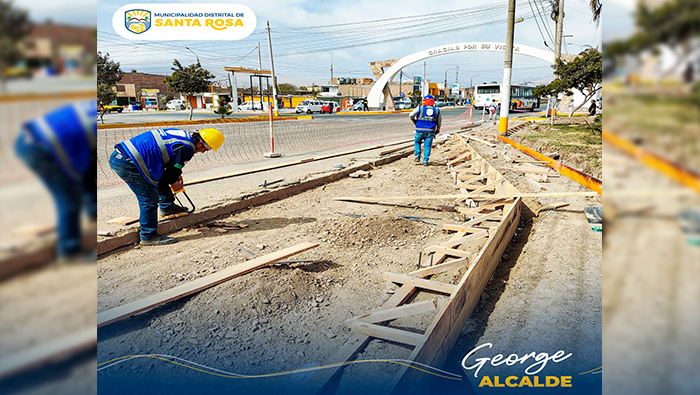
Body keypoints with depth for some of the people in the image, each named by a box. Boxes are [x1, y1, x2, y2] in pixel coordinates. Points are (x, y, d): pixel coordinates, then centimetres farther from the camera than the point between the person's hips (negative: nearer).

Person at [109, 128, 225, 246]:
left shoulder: (182, 135, 13)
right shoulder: (187, 149, -13)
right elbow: (171, 174, -6)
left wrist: (176, 175, 30)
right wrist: (174, 184, 16)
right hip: (127, 164, -10)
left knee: (159, 177, 25)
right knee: (149, 199, -1)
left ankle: (167, 206, 38)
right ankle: (148, 237, 9)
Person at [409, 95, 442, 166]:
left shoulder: (420, 108, 2)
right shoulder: (437, 110, 10)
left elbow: (411, 115, -3)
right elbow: (439, 122, 17)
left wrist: (415, 122, 14)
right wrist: (437, 130, 32)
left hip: (420, 130, -1)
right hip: (430, 131, 1)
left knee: (417, 142, 21)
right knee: (427, 145, 7)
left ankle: (417, 156, 12)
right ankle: (425, 161, 4)